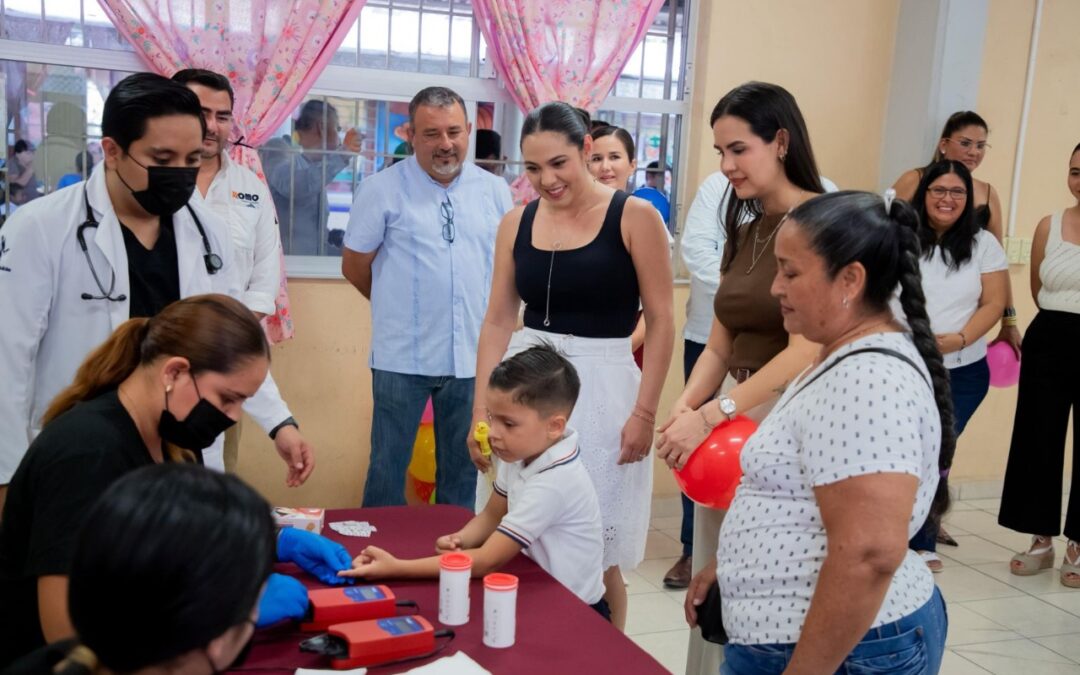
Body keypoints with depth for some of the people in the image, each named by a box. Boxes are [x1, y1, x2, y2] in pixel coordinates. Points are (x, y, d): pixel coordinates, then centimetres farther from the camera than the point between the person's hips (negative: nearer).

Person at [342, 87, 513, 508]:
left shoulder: (495, 191, 5)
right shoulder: (382, 189, -4)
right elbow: (354, 265, 3)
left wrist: (489, 319, 10)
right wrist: (399, 307, 9)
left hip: (473, 355, 3)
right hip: (402, 357, -3)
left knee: (462, 469, 15)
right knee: (389, 466, 7)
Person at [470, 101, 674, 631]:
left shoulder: (634, 217, -6)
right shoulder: (516, 224, 5)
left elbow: (661, 321, -6)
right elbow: (498, 320, 7)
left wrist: (644, 412, -12)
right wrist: (480, 410, 2)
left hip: (599, 386, -4)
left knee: (594, 555, 3)